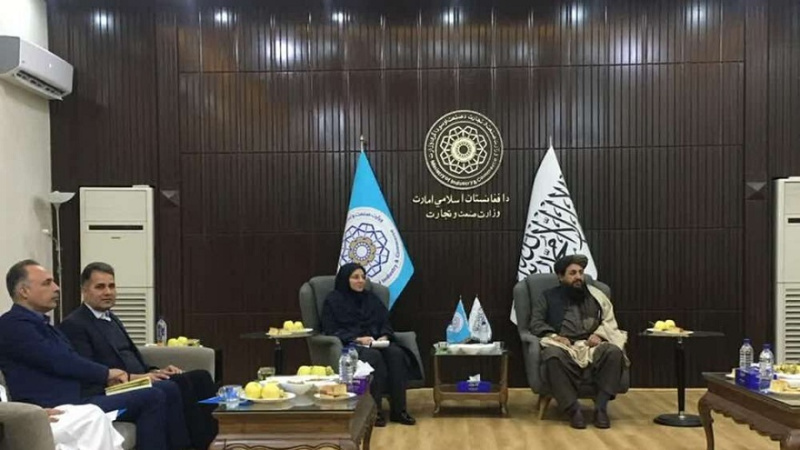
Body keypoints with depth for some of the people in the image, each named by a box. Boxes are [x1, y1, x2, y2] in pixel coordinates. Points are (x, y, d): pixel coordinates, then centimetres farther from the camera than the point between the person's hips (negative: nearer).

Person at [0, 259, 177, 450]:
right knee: (151, 398, -17)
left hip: (75, 399, 9)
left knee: (153, 397, 0)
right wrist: (105, 373, -5)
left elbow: (71, 361, 16)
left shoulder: (41, 324, 20)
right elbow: (59, 361, -16)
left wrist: (107, 378, -1)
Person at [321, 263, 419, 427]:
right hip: (349, 345, -4)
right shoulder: (334, 300, 6)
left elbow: (385, 323, 17)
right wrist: (357, 339, -17)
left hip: (376, 342, 5)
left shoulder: (371, 298, 20)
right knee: (374, 356, -37)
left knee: (396, 353, -29)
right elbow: (331, 330, -4)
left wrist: (384, 337, -7)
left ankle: (398, 410, -26)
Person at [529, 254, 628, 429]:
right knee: (553, 355, -39)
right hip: (563, 346, -2)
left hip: (592, 345, 2)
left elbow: (609, 321, 18)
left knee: (614, 352, -32)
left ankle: (601, 407, -29)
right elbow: (536, 323, 6)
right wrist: (554, 336, -13)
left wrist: (599, 334, -3)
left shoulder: (595, 295, 24)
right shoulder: (547, 297, 17)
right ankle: (573, 409, -34)